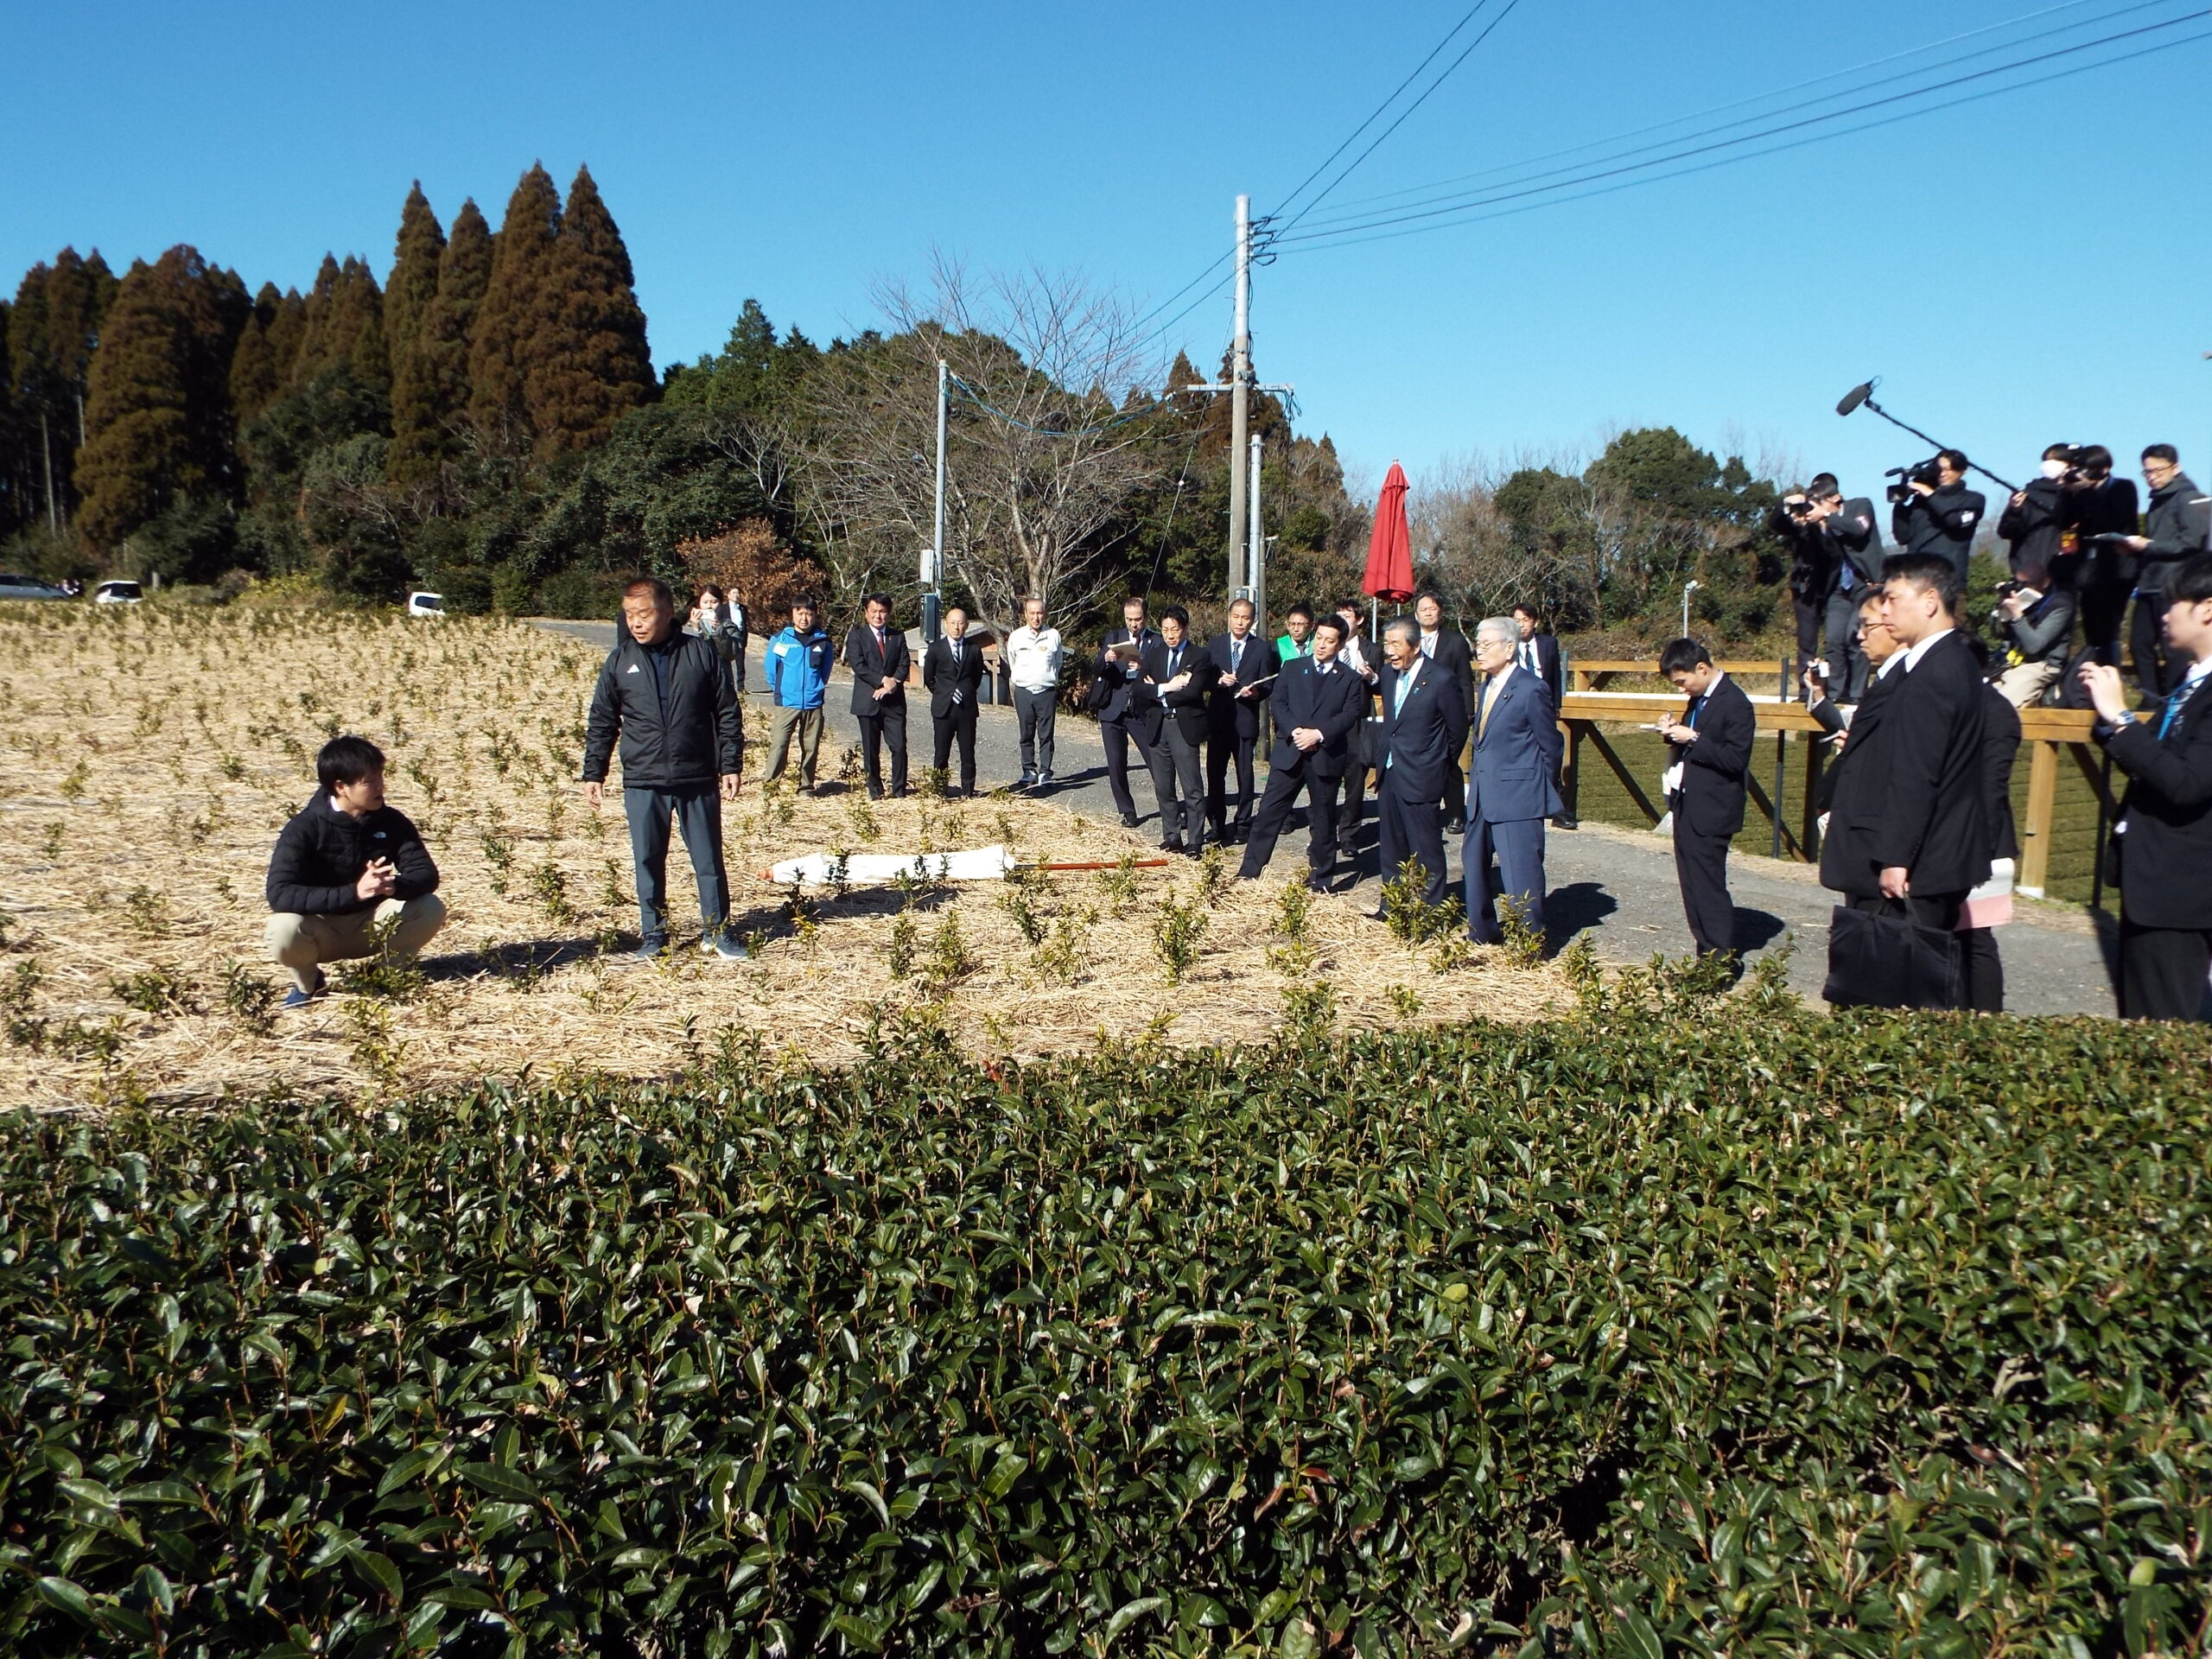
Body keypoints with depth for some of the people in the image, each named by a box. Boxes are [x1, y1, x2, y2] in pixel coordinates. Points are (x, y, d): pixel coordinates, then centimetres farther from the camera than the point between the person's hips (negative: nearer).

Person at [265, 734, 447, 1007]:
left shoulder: (391, 821, -8)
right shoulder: (304, 828, -19)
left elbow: (426, 874, -13)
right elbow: (279, 894, -30)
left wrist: (395, 886, -38)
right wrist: (354, 892, -41)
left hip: (371, 925, 3)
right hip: (321, 929, -3)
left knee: (431, 908, -23)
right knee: (285, 930, -36)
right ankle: (308, 982, -2)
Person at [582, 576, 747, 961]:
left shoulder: (700, 653, -1)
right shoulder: (620, 660, 3)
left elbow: (728, 713, 2)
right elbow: (601, 722, 9)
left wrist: (731, 765, -2)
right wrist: (594, 773, 5)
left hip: (698, 779, -1)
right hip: (642, 782, 1)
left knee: (708, 859, 7)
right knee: (647, 862, 8)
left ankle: (717, 932, 20)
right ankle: (653, 936, 21)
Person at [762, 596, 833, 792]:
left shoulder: (822, 640, 2)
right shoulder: (781, 638, -2)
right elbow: (771, 666, 8)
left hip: (814, 703, 2)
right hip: (787, 703, -2)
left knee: (811, 747, 7)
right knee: (778, 743, -8)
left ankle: (806, 785, 16)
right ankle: (771, 783, -6)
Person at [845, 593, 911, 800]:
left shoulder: (898, 637, 13)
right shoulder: (856, 636, 4)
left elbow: (904, 665, 4)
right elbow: (858, 665, -8)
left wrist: (892, 684, -13)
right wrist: (883, 680, -15)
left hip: (894, 701, 2)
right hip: (867, 701, -2)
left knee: (899, 746, -6)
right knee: (871, 750, 4)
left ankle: (899, 790, 2)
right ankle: (875, 790, 14)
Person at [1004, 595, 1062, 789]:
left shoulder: (1054, 636, 2)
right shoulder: (1016, 637, 3)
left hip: (1047, 691, -1)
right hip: (1023, 691, 1)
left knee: (1046, 735, -2)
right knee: (1026, 736, 6)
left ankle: (1045, 773, 0)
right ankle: (1029, 772, 14)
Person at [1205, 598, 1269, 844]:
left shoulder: (1261, 648, 1)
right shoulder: (1214, 644, 7)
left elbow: (1268, 686, 0)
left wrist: (1255, 692, -20)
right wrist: (1218, 680, -13)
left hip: (1245, 719, -2)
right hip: (1218, 718, 2)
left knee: (1245, 774, 4)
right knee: (1215, 773, 5)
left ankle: (1243, 824, 13)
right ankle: (1217, 824, 15)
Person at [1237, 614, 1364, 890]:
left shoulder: (1350, 679, 5)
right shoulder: (1292, 669, 10)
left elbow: (1350, 715, -6)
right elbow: (1276, 703, 1)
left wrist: (1319, 733, -19)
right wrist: (1295, 730, -15)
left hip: (1327, 757, -1)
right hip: (1289, 753, 1)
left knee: (1323, 820, 8)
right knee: (1269, 813, 0)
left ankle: (1320, 880, 18)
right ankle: (1248, 872, 5)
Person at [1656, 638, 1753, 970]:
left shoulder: (1734, 703, -15)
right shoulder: (1698, 700, 12)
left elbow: (1736, 759, -21)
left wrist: (1693, 739, -20)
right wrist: (1675, 734, 1)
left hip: (1711, 811, -9)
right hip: (1687, 806, 9)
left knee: (1708, 886, -6)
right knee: (1692, 885, 11)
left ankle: (1724, 959, 2)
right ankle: (1706, 955, 19)